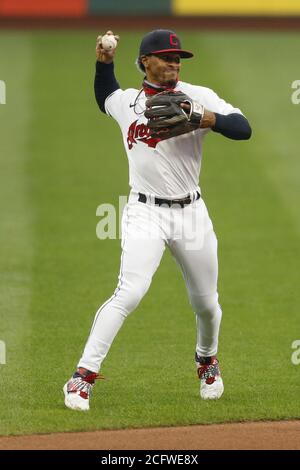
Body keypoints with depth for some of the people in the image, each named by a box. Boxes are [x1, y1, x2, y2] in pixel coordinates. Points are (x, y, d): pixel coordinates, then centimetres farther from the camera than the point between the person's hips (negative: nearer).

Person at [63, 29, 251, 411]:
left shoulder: (198, 97, -1)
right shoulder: (125, 102, 7)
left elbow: (243, 128, -12)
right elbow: (106, 97, 32)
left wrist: (208, 119, -29)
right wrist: (104, 62, 15)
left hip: (191, 212, 1)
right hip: (145, 213, -1)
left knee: (206, 303, 12)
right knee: (130, 292, -21)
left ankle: (207, 358, 44)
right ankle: (84, 374, -19)